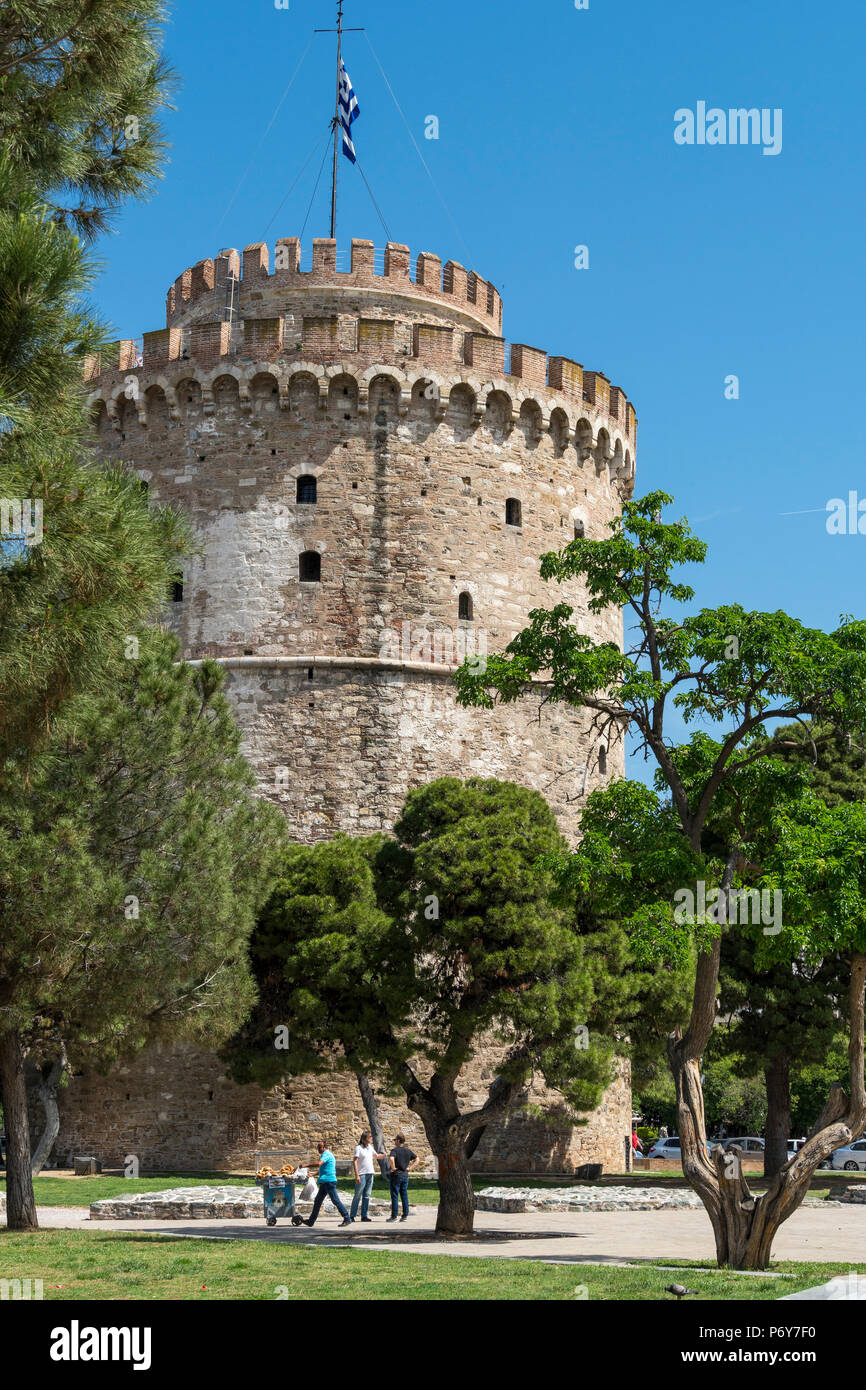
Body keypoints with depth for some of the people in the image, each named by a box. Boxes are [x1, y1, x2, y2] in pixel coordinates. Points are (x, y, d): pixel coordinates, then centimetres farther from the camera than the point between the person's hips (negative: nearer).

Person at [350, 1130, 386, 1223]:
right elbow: (355, 1161, -14)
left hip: (370, 1174, 7)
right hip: (362, 1174, -7)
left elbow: (376, 1156, 31)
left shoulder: (370, 1147, 13)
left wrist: (386, 1155, 19)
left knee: (366, 1196, 7)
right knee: (357, 1196, -5)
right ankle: (352, 1215, 0)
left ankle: (364, 1215, 10)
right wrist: (356, 1175, -20)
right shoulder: (358, 1148, -8)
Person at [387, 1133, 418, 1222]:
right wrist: (410, 1168, 9)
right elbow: (416, 1159, 14)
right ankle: (405, 1215, 9)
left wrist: (393, 1168, -17)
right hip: (405, 1175, 6)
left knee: (394, 1196, -1)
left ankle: (394, 1216, 0)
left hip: (396, 1175, -6)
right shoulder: (408, 1151, 8)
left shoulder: (395, 1150, -11)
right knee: (404, 1196, 9)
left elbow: (391, 1158, -30)